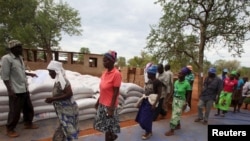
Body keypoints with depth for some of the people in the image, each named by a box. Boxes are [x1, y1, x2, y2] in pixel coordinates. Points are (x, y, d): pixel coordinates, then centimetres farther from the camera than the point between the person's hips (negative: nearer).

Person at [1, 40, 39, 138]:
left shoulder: (19, 57, 10)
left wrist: (29, 74, 13)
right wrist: (10, 90, -19)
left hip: (24, 89, 8)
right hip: (16, 91, -8)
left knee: (29, 108, 18)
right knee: (15, 112, 5)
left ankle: (28, 123, 37)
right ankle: (10, 129, 25)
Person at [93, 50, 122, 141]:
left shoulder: (116, 74, -19)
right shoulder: (105, 72, 4)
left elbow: (116, 93, -18)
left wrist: (111, 108, -17)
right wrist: (98, 101, 15)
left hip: (109, 105, -8)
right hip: (102, 103, 8)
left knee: (108, 126, 8)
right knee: (104, 124, 21)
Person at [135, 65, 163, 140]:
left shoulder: (157, 82, -15)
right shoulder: (148, 81, 8)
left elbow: (159, 94, -16)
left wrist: (155, 104, -21)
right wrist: (142, 100, 14)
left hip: (151, 102, -8)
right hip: (145, 100, 8)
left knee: (147, 118, 0)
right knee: (142, 117, 15)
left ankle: (148, 132, 24)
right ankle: (148, 131, 34)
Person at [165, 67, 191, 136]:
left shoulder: (187, 84, -18)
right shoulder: (176, 82, -2)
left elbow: (188, 94, -9)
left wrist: (186, 103, -10)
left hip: (181, 101, -6)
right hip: (174, 99, 6)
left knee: (175, 115, -3)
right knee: (176, 114, 19)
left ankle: (172, 131, 9)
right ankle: (178, 125, 42)